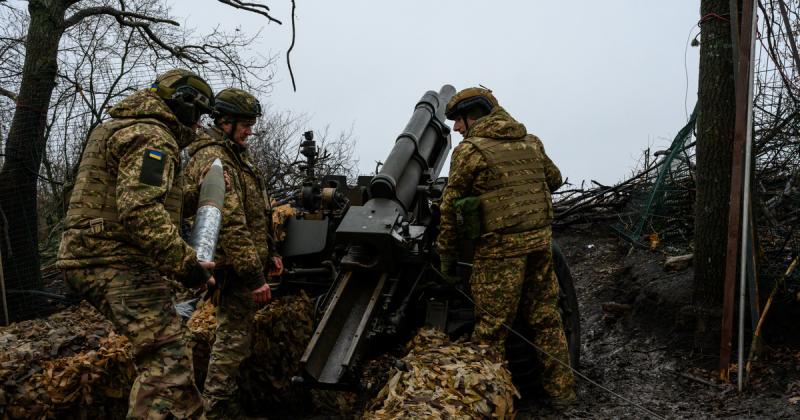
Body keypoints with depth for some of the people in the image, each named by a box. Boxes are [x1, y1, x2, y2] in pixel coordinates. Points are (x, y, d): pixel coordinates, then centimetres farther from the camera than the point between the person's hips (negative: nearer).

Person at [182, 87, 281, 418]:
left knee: (233, 335, 19)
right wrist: (254, 276, -25)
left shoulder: (234, 155, 16)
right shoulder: (214, 160, -18)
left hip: (243, 264, 11)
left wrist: (267, 255, 21)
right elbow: (229, 224, -25)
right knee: (233, 340, -4)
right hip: (235, 268, -11)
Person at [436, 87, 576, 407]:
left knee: (491, 326, 3)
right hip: (540, 239, 6)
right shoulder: (531, 142, 13)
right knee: (545, 315, 16)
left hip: (500, 247, -6)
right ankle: (560, 388, 26)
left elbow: (450, 206, -3)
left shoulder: (469, 150, -5)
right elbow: (554, 179, 25)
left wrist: (447, 257, 4)